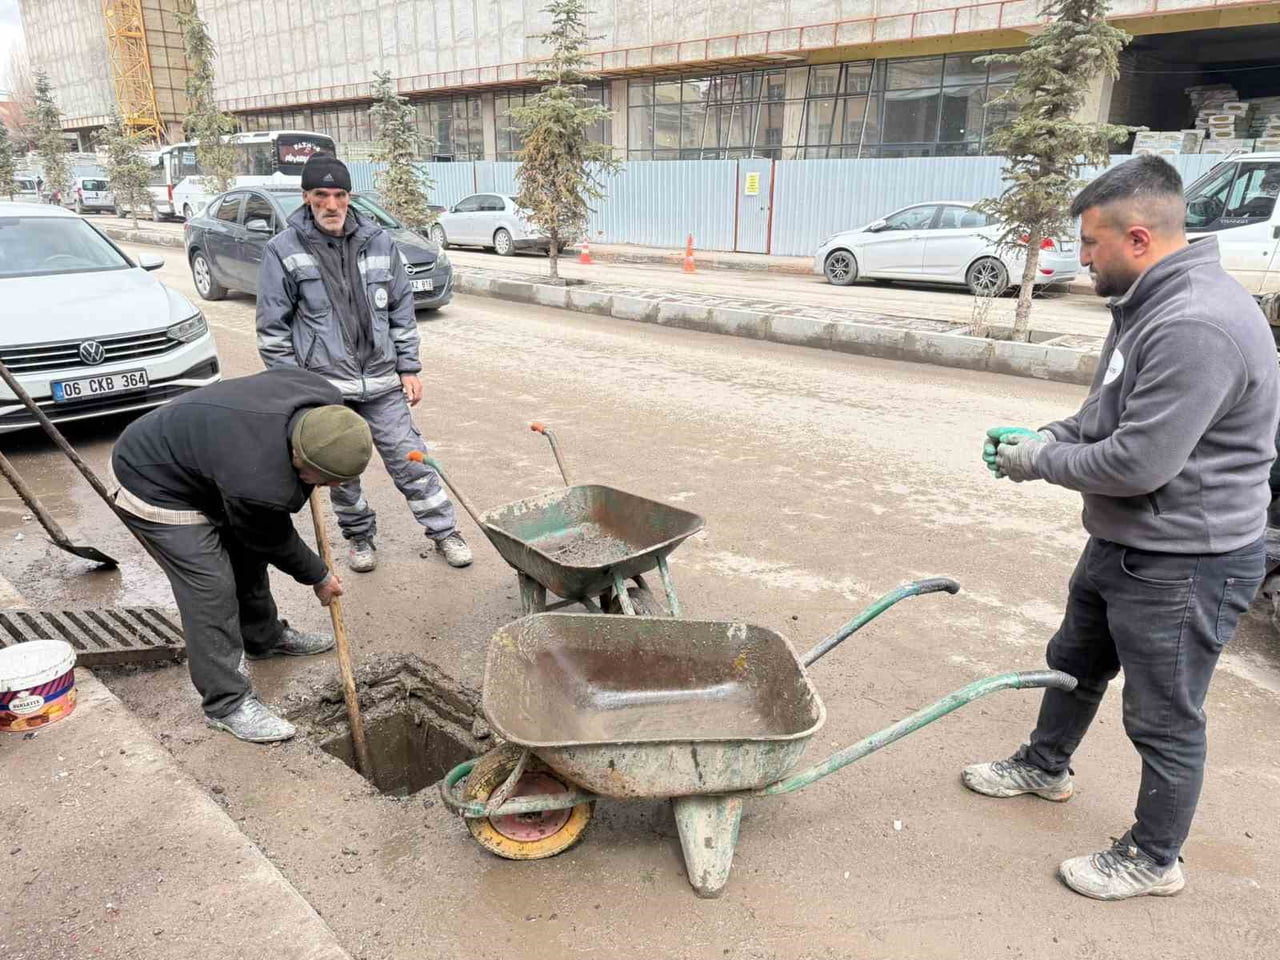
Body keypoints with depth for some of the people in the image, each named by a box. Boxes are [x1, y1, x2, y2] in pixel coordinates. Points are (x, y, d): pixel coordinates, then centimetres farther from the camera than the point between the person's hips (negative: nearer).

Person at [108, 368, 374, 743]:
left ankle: (264, 637, 41)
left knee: (247, 554, 18)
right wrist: (319, 577, -1)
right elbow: (275, 542, -18)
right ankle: (227, 704, 1)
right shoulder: (259, 482, -40)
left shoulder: (327, 400, -22)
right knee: (211, 588, -12)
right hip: (153, 486, -9)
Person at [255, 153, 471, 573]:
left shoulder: (379, 242, 4)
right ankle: (360, 537, 32)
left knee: (409, 459, 5)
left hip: (382, 381, 1)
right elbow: (273, 329, -1)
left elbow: (402, 310, 10)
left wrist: (409, 368, 7)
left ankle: (444, 531, 18)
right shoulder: (283, 250, -4)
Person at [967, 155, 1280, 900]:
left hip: (1183, 564, -10)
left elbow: (1139, 463, -30)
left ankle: (1154, 860, 29)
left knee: (1165, 720, 8)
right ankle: (1046, 767, 50)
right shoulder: (1153, 304, 6)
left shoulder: (1196, 327, -29)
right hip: (1123, 543, 10)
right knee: (1076, 663, 26)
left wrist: (1040, 463, -15)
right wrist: (1045, 437, 2)